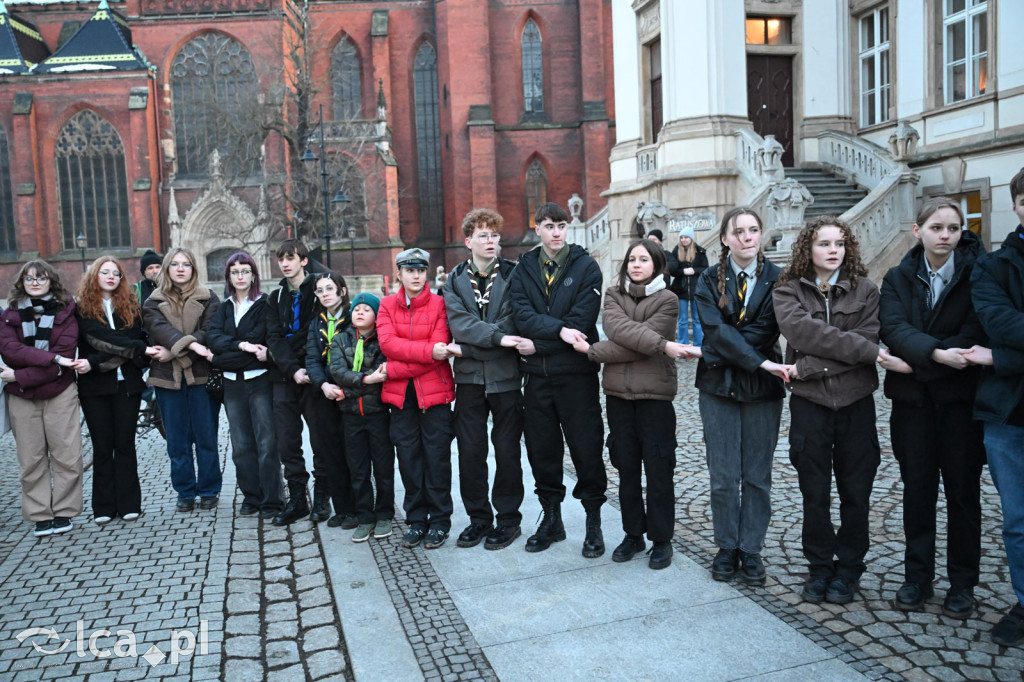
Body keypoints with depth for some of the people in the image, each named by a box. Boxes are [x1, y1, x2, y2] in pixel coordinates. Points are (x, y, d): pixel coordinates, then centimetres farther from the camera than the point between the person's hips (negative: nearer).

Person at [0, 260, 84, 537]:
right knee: (31, 458, 5)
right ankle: (40, 515, 14)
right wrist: (53, 358, -23)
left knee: (67, 456, -1)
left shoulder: (65, 313, 0)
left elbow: (65, 354, -11)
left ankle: (63, 511, 11)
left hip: (60, 392, -2)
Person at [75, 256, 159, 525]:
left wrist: (94, 362, -15)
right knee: (102, 447, 5)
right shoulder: (82, 309, 2)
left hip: (127, 384, 1)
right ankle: (103, 507, 11)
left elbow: (136, 337, -5)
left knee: (125, 444, 5)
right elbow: (99, 340, -13)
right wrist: (141, 349, -20)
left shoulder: (131, 307, 8)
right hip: (95, 386, -1)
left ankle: (129, 504, 10)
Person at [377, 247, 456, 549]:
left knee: (437, 456, 2)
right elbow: (387, 343, -9)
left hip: (434, 391, -3)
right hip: (401, 394, 3)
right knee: (408, 457, 9)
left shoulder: (439, 304, -2)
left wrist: (392, 369, -14)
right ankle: (416, 520, 21)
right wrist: (427, 350, -21)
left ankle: (439, 521, 14)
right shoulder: (387, 305, 7)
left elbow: (439, 349, -12)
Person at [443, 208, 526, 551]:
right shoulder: (455, 280, 6)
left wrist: (468, 347, -11)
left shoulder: (513, 275, -1)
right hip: (469, 377, 3)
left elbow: (510, 325, -7)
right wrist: (497, 337, -21)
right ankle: (478, 517, 22)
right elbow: (459, 322, -8)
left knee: (507, 450, 5)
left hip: (505, 375, -2)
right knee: (470, 450, 6)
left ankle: (508, 519, 19)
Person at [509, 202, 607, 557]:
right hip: (537, 374, 4)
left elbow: (581, 323, -12)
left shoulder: (586, 267, -2)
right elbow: (523, 316, -7)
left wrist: (538, 344, -11)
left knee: (586, 448, 2)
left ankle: (594, 523, 17)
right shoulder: (524, 269, 8)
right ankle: (551, 518, 28)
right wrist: (559, 329, -22)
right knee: (541, 448, 12)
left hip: (576, 372, -3)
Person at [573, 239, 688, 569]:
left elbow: (637, 348, -14)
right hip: (618, 393, 3)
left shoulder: (667, 300, -3)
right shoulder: (613, 295, 8)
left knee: (658, 468, 2)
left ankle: (662, 539, 16)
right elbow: (616, 328, -14)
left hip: (655, 393, -3)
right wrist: (661, 344, -23)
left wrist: (593, 351, -11)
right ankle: (633, 534, 24)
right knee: (626, 467, 11)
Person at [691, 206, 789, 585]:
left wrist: (706, 352, -12)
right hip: (718, 385, 1)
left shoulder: (777, 279, 0)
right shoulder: (710, 280, 3)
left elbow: (764, 333, -9)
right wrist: (763, 363, -20)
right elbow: (717, 329, -11)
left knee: (757, 475, 6)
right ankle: (727, 548, 20)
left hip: (762, 388, 0)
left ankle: (751, 550, 20)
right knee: (723, 476, 4)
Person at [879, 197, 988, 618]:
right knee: (917, 488, 8)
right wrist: (936, 354, -28)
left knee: (963, 489, 5)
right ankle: (917, 577, 20)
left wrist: (920, 361, -19)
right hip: (912, 398, 2)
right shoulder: (898, 278, 5)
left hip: (961, 395, -2)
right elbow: (894, 329, -11)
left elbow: (977, 331, -13)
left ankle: (962, 583, 18)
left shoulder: (976, 274, -2)